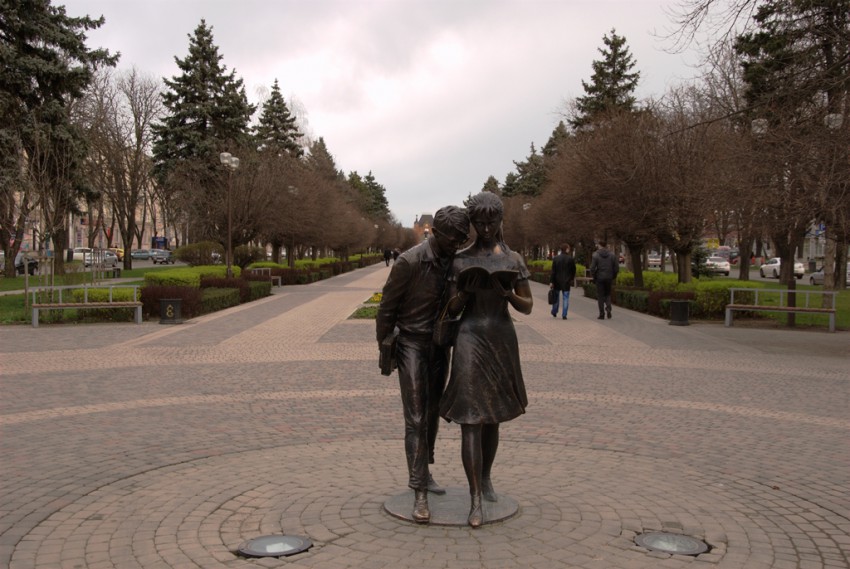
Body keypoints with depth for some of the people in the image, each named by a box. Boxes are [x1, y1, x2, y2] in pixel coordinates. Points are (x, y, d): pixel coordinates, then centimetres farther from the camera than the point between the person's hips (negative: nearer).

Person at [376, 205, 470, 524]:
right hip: (412, 345, -6)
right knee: (416, 419, -9)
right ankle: (420, 494, -6)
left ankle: (422, 472, 32)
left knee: (432, 413, 15)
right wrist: (384, 347, -5)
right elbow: (387, 306, -11)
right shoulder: (409, 262, -21)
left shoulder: (454, 261, -1)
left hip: (440, 345, 6)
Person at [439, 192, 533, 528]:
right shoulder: (460, 260, 3)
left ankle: (485, 478, 37)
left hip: (503, 339, 2)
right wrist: (464, 292, -18)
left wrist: (507, 293, -15)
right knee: (470, 418, -9)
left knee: (493, 416, 15)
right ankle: (475, 501, -5)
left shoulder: (513, 260, 5)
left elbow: (527, 307, 5)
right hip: (470, 339, -2)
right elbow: (452, 310, 3)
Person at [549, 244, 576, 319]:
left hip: (557, 281, 1)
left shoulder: (556, 259, -4)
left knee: (556, 296, 16)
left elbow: (553, 271, -6)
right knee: (565, 297, 2)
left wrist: (551, 282, -6)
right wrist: (572, 278, 19)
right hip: (566, 282, -1)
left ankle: (554, 313, 26)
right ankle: (564, 315, -3)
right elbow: (573, 270, 2)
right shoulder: (571, 259, -5)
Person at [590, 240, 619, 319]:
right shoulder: (611, 255, 3)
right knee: (608, 294, 18)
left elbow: (592, 268, -13)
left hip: (599, 278, -3)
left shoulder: (596, 255, -8)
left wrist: (593, 276, 2)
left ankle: (602, 314, 4)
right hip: (609, 278, 3)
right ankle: (608, 308, -5)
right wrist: (613, 277, 12)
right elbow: (617, 268, 1)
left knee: (600, 296, 5)